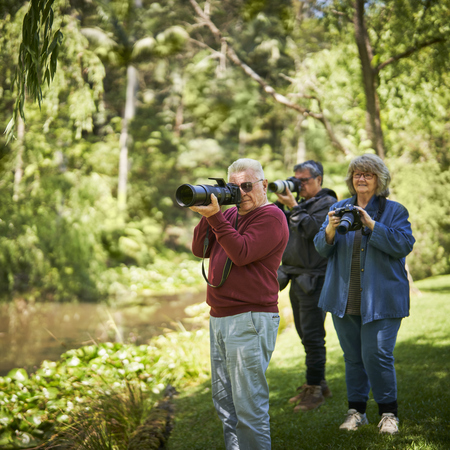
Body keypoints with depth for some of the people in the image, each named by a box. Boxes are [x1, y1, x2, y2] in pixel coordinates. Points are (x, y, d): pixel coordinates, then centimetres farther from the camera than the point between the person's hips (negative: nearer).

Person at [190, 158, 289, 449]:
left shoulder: (270, 216, -7)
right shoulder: (230, 214, 18)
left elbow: (242, 253, -19)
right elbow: (200, 250, 11)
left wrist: (215, 217, -19)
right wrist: (208, 213, 0)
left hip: (249, 321, -9)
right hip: (219, 317, 9)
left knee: (249, 406, -8)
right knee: (224, 401, 14)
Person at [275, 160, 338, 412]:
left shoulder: (327, 203, -6)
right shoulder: (302, 204, 20)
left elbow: (313, 229, -21)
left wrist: (294, 207, -16)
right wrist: (280, 204, 2)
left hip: (314, 279, -9)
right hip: (297, 278, 9)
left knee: (312, 336, -8)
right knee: (306, 334, 13)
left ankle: (315, 390, -3)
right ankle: (318, 384, 23)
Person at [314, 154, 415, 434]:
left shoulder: (394, 211, 2)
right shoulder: (338, 209, 12)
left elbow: (404, 245, -12)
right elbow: (322, 248, 6)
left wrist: (371, 225, -21)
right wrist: (331, 229, -16)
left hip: (381, 299, -4)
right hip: (344, 298, 4)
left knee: (377, 355, -9)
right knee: (352, 357, 10)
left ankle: (389, 413, 7)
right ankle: (357, 411, 22)